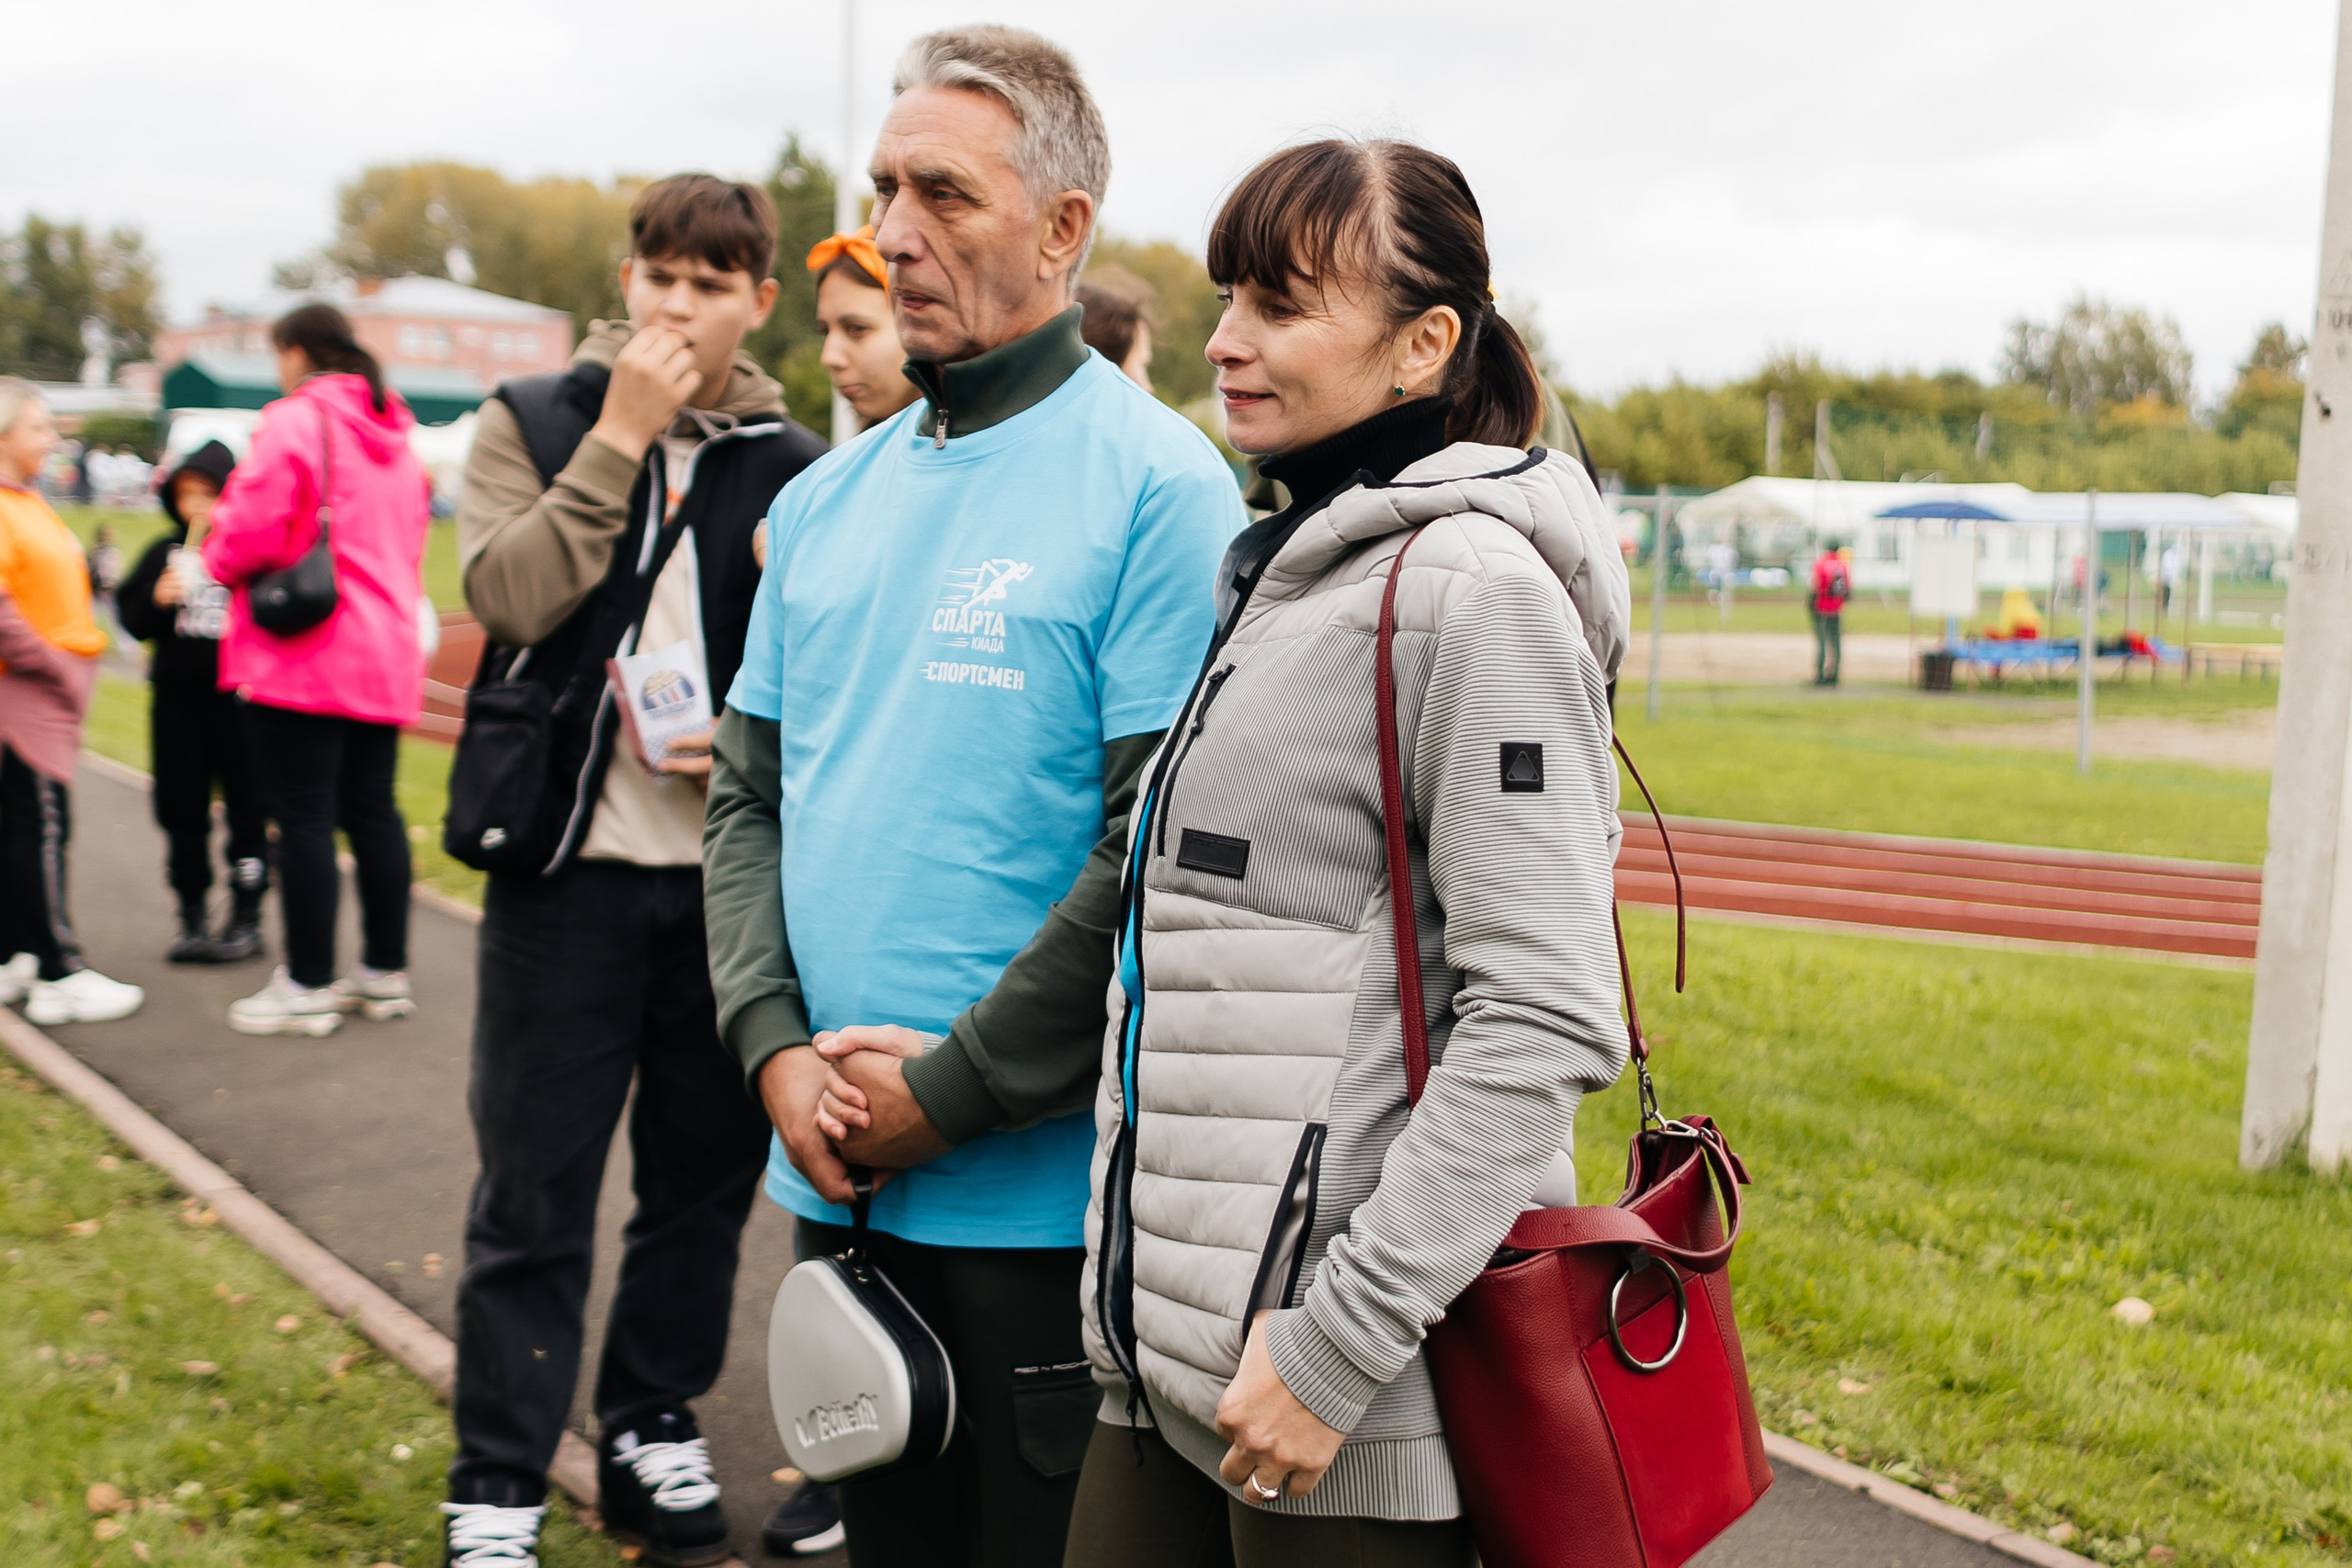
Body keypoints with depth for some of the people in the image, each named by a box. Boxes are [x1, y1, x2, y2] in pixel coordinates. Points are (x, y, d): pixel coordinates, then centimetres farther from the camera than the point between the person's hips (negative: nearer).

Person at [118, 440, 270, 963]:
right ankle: (191, 916, 21)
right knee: (181, 808, 10)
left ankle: (247, 918, 15)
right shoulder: (164, 552, 7)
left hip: (239, 697, -4)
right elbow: (133, 621, 11)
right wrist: (156, 600, -9)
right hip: (177, 697, 4)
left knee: (247, 807, 3)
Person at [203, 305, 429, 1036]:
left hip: (301, 657, -8)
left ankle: (308, 985, 3)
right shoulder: (395, 434, 15)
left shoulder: (293, 423, -10)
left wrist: (216, 552, 5)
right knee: (373, 809, 13)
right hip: (385, 654, 8)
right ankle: (386, 971, 19)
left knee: (304, 817, -2)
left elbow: (248, 533, -16)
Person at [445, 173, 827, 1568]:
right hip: (573, 867, -2)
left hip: (733, 876, 2)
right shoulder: (536, 421, 3)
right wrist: (619, 437, -14)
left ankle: (656, 1428, 31)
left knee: (707, 1173, 12)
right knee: (535, 1188, 3)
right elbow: (509, 594, -14)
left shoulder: (796, 470, 6)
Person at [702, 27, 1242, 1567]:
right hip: (836, 1176, 7)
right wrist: (776, 1047, -4)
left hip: (1046, 1194, -6)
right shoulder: (828, 499, 10)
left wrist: (952, 1091, -15)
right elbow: (749, 796, 11)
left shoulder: (1153, 483, -11)